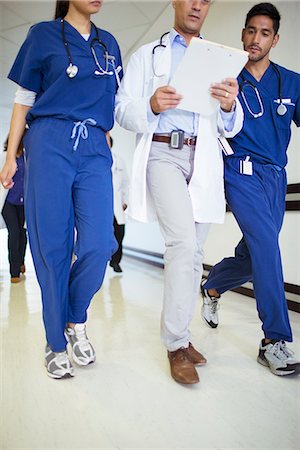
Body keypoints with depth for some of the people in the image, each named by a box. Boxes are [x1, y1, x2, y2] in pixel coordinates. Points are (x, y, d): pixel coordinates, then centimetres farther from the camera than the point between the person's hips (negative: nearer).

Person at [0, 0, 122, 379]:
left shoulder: (108, 43, 21)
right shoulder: (43, 35, 10)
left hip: (95, 149, 3)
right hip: (50, 144, -3)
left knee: (98, 244, -11)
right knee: (52, 246, -2)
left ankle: (76, 323, 15)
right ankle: (56, 343, 13)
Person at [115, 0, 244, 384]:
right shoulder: (146, 56, 16)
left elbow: (229, 127, 14)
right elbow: (123, 110, 6)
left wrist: (230, 106, -10)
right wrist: (152, 105, -16)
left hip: (204, 159, 4)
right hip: (163, 153, -3)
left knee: (193, 252, 4)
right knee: (182, 242, -21)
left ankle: (178, 333, 18)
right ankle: (177, 343, -7)